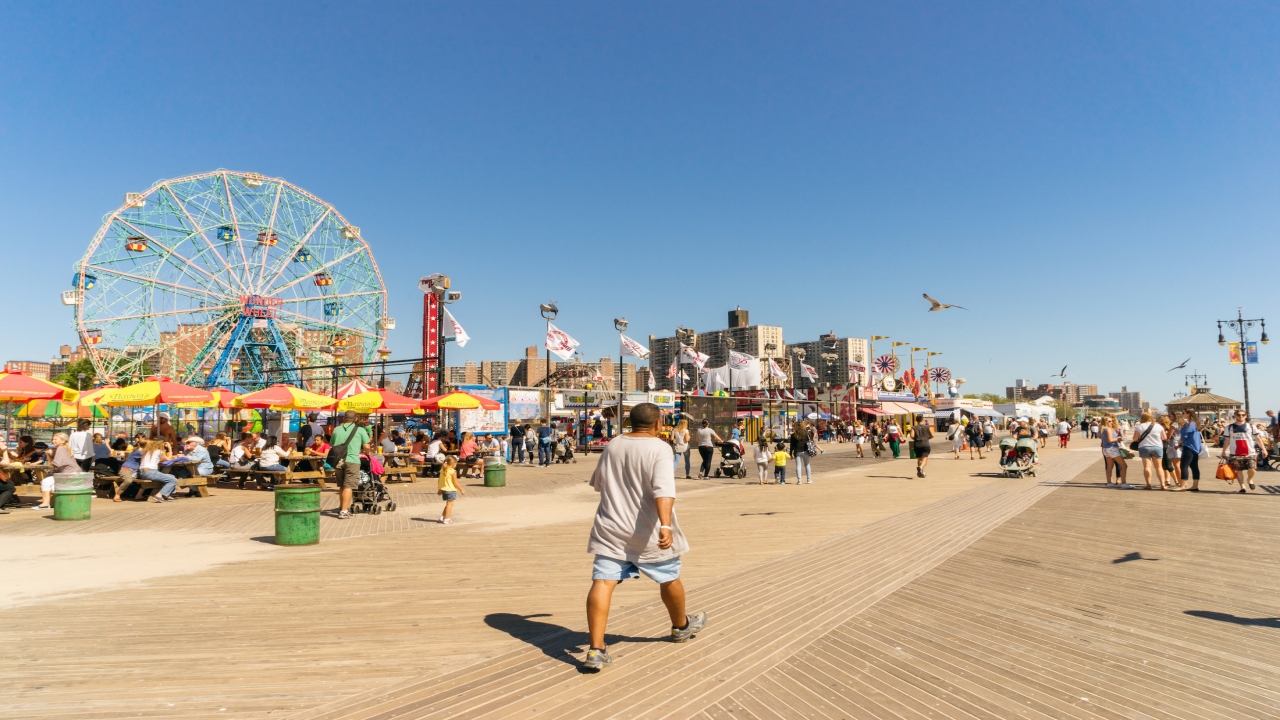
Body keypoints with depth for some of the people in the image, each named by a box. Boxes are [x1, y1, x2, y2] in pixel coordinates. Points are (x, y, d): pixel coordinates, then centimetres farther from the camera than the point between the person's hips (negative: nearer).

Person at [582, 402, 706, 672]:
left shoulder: (612, 445, 5)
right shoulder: (659, 448, -12)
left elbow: (597, 482, 22)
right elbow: (664, 490, -28)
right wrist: (665, 525, -37)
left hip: (610, 530, 3)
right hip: (648, 533, -3)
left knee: (602, 583, -3)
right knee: (669, 578, 20)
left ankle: (596, 650, -12)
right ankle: (681, 626, 42)